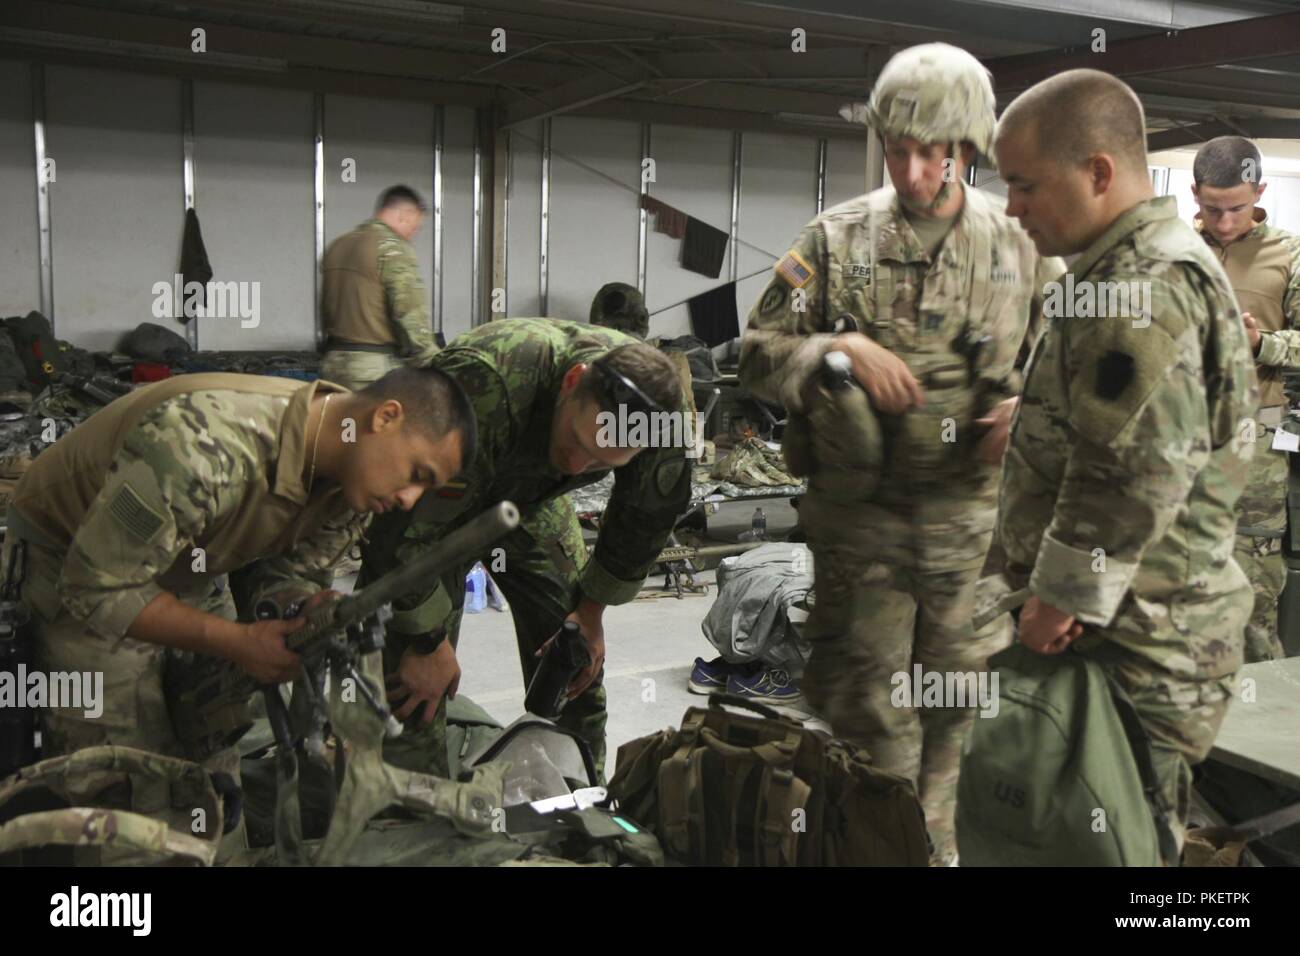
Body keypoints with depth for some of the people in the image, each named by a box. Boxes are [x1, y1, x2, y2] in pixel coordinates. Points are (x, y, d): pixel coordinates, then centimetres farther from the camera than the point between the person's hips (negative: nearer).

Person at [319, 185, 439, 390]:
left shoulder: (336, 246, 15)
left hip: (333, 362, 8)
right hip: (377, 368, -8)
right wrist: (435, 366, -10)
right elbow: (411, 316, -16)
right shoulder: (393, 248, -10)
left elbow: (325, 312, 19)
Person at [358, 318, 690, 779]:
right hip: (425, 495, -4)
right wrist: (429, 642, -24)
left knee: (579, 664, 6)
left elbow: (646, 516, -5)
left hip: (531, 495, 5)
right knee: (414, 686, -14)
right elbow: (409, 519, -35)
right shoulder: (485, 385, -44)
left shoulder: (653, 402, -26)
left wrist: (591, 610, 0)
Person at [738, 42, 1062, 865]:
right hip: (860, 514, -1)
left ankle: (936, 844, 34)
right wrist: (840, 350, -17)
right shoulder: (836, 239, 0)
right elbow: (759, 352, 1)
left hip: (973, 516, 2)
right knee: (870, 706, 8)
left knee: (957, 706, 14)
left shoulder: (1020, 247, 4)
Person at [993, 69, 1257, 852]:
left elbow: (1136, 473, -25)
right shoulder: (1157, 265, 16)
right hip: (1144, 618, 10)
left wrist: (1062, 595, -15)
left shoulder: (1145, 290, -20)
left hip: (1142, 638, -10)